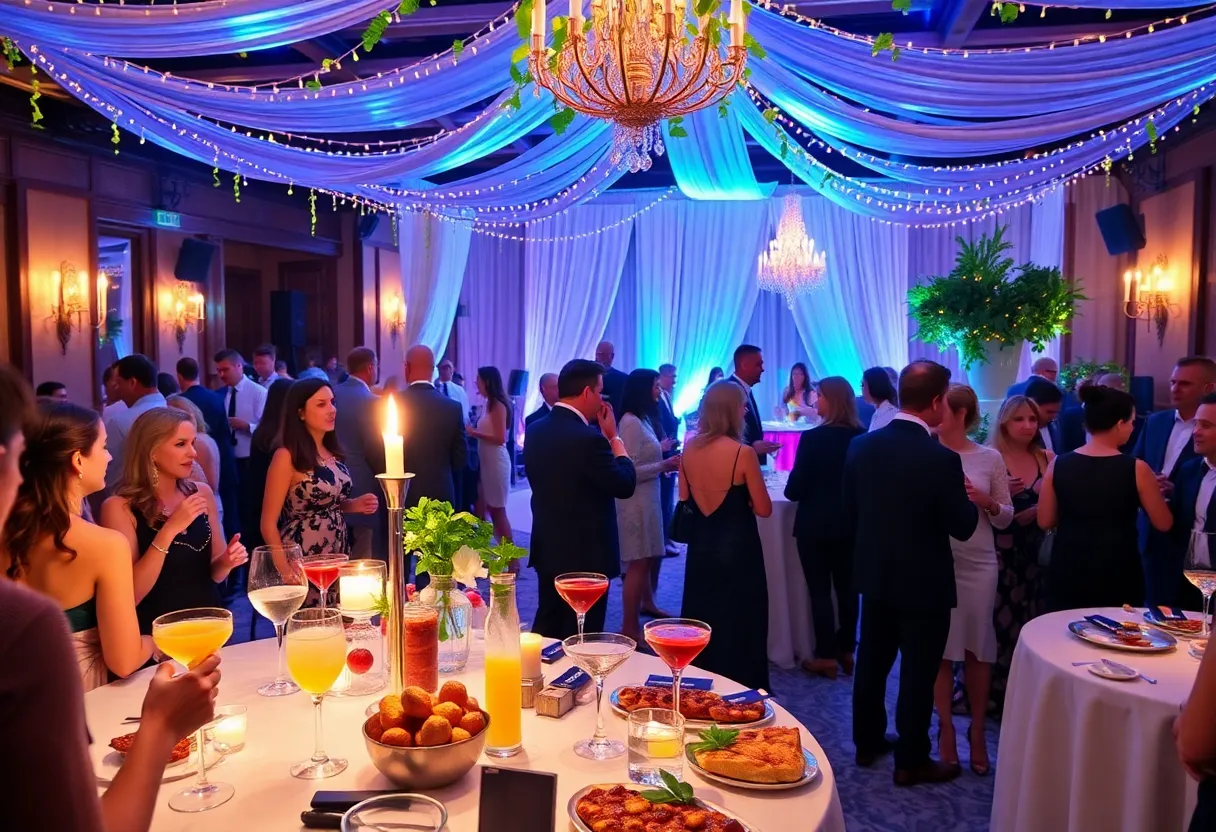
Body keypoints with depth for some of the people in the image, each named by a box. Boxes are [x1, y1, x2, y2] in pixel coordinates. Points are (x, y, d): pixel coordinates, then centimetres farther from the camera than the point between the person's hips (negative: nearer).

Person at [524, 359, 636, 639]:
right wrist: (613, 437, -4)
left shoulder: (535, 431, 1)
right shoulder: (589, 438, -24)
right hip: (585, 555, -8)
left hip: (547, 550, 8)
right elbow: (625, 485, -15)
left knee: (546, 630, 20)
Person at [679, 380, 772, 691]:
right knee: (737, 622, 10)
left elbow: (685, 499, 7)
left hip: (700, 545, 5)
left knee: (701, 618, 19)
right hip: (736, 547, -5)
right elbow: (763, 509, -12)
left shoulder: (689, 449, -3)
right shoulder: (743, 452, -18)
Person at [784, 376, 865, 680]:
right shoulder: (862, 437, -2)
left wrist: (793, 488, 6)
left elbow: (794, 490, -15)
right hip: (850, 523, 5)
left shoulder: (812, 438, -18)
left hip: (816, 524, -5)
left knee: (819, 590, 5)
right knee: (847, 587, 15)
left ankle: (827, 656, 11)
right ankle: (847, 651, 25)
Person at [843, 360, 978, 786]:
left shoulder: (860, 446, -6)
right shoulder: (941, 459, -22)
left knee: (872, 661, 18)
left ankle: (867, 742, 33)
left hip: (874, 575, 5)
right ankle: (911, 761, 21)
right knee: (917, 672, 8)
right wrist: (968, 498, 6)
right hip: (924, 582, -5)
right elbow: (962, 527, -13)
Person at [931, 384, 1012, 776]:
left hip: (977, 565, 1)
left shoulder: (989, 457, 0)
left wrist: (988, 503, -14)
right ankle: (946, 729, 20)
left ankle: (977, 731, 25)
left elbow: (1006, 519, 5)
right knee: (940, 648, 6)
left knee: (978, 648, 9)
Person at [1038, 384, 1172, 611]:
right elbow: (1163, 523, -1)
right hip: (1118, 576, -2)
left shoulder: (1058, 464, -5)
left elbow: (1045, 521, 1)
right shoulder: (1136, 469, -12)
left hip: (1068, 573, 2)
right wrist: (1153, 490, 16)